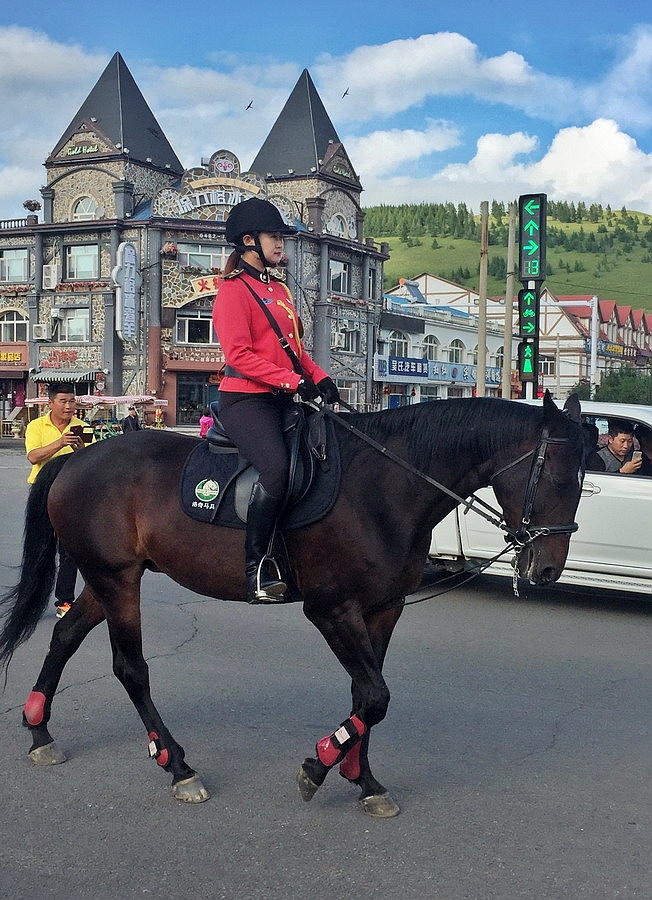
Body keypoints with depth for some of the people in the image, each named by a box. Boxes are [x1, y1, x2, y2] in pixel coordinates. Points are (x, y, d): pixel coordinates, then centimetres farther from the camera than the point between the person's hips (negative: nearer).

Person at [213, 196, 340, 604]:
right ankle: (258, 569, -22)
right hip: (246, 399, -9)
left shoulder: (280, 290, 22)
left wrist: (319, 377, 4)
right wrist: (293, 382, -21)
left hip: (284, 400, 9)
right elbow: (239, 354, -15)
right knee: (278, 468, -30)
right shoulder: (235, 289, -4)